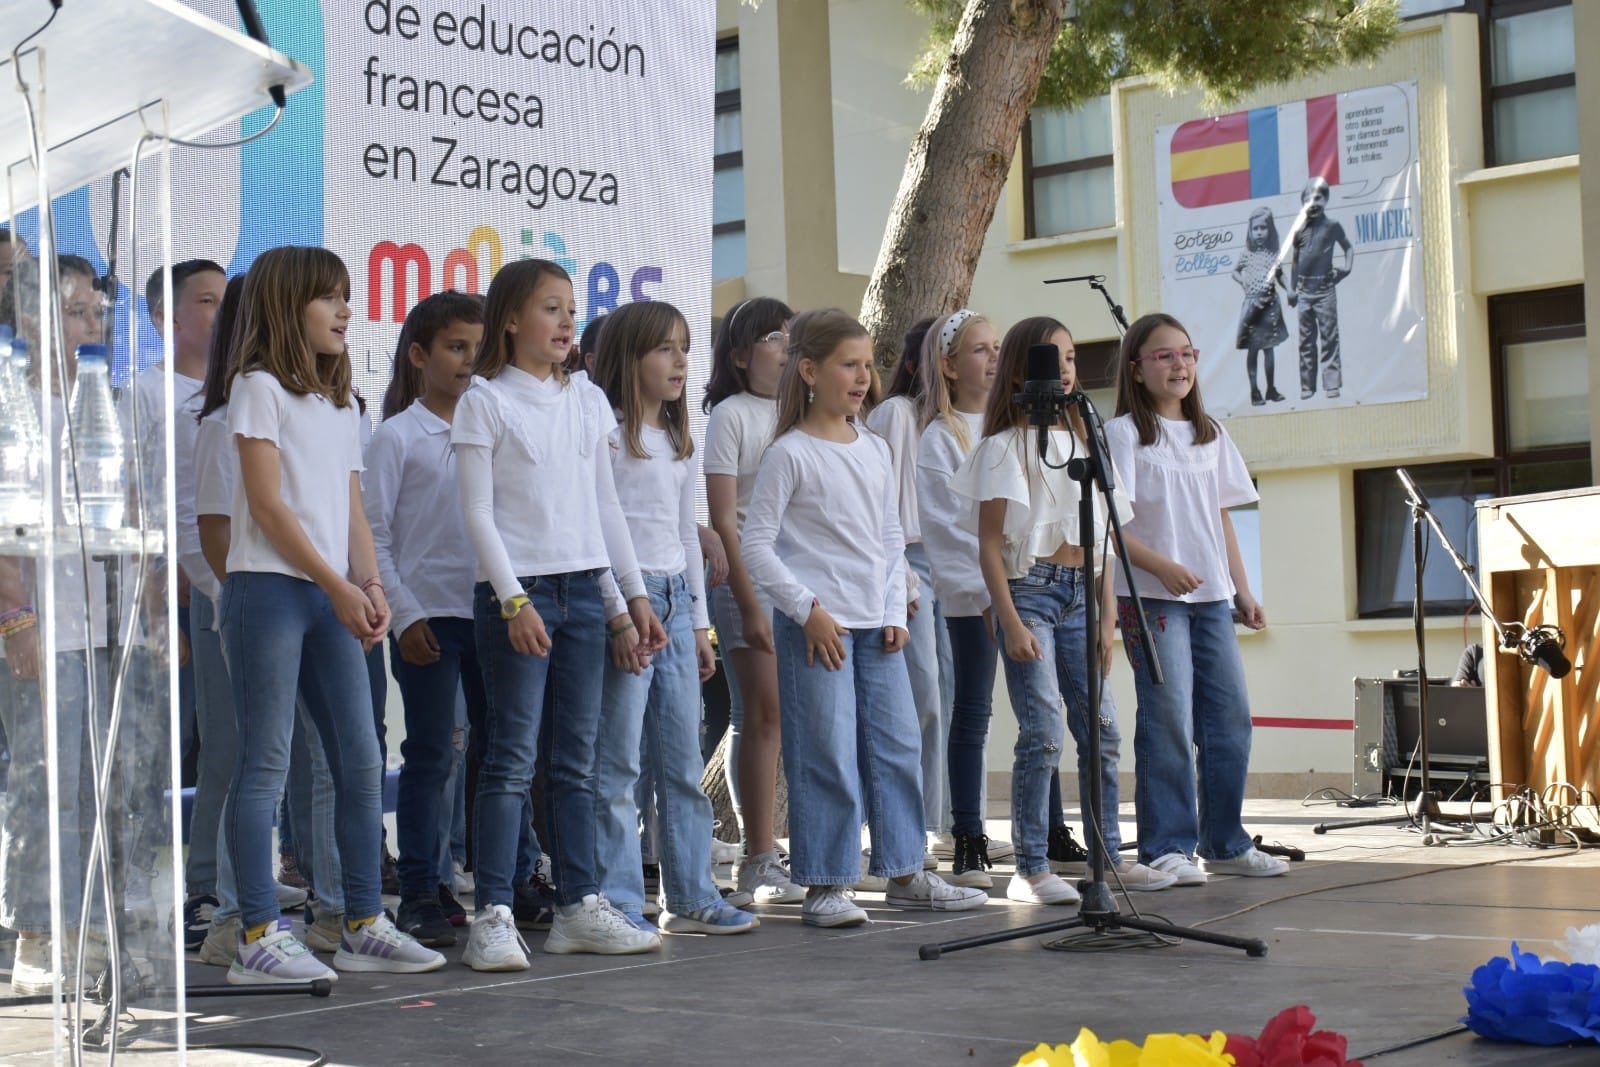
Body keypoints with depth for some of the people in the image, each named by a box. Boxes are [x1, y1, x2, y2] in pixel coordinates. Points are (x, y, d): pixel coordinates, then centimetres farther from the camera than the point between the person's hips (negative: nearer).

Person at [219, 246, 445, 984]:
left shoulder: (342, 405, 20)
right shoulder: (260, 388, -2)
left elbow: (352, 509, 16)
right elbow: (267, 505, -9)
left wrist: (370, 585, -2)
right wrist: (337, 585, -13)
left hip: (332, 597, 7)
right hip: (268, 589, -7)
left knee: (361, 760, 5)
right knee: (267, 762, -7)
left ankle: (364, 926, 11)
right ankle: (259, 936, -5)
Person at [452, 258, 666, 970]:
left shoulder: (588, 399, 13)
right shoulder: (486, 401, -3)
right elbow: (478, 514, -7)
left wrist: (636, 592, 12)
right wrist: (514, 600, -16)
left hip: (583, 589, 6)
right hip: (516, 590, -5)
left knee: (577, 757, 8)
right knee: (511, 757, -7)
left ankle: (580, 905, 14)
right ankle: (494, 915, -5)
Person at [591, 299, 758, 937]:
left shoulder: (678, 440, 17)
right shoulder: (605, 434, -7)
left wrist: (699, 621, 18)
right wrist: (619, 613, -18)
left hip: (675, 600, 8)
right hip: (624, 597, -8)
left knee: (684, 760, 10)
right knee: (618, 761, -5)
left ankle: (692, 897, 16)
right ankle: (617, 902, -1)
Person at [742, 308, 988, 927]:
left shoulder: (875, 451, 13)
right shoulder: (791, 453, -7)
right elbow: (756, 543, -9)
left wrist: (895, 612, 6)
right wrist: (808, 609, -15)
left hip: (876, 624, 7)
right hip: (816, 624, -7)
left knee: (899, 746, 8)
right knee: (828, 755, -5)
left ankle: (905, 873, 18)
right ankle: (825, 886, 3)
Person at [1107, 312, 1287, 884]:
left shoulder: (1211, 434, 16)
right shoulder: (1123, 434, -3)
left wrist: (1242, 590, 13)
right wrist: (1163, 567, -20)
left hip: (1211, 597, 6)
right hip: (1151, 598, -6)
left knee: (1231, 717, 6)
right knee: (1168, 720, -8)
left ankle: (1225, 842, 16)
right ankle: (1166, 847, 0)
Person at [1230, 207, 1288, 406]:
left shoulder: (1274, 255, 1)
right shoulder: (1248, 255, -3)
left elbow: (1280, 276, 7)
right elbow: (1235, 271, 9)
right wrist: (1243, 282, -8)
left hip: (1270, 305, 2)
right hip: (1253, 305, -2)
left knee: (1269, 347, 9)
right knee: (1252, 348, 0)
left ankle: (1271, 389, 17)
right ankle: (1254, 391, 3)